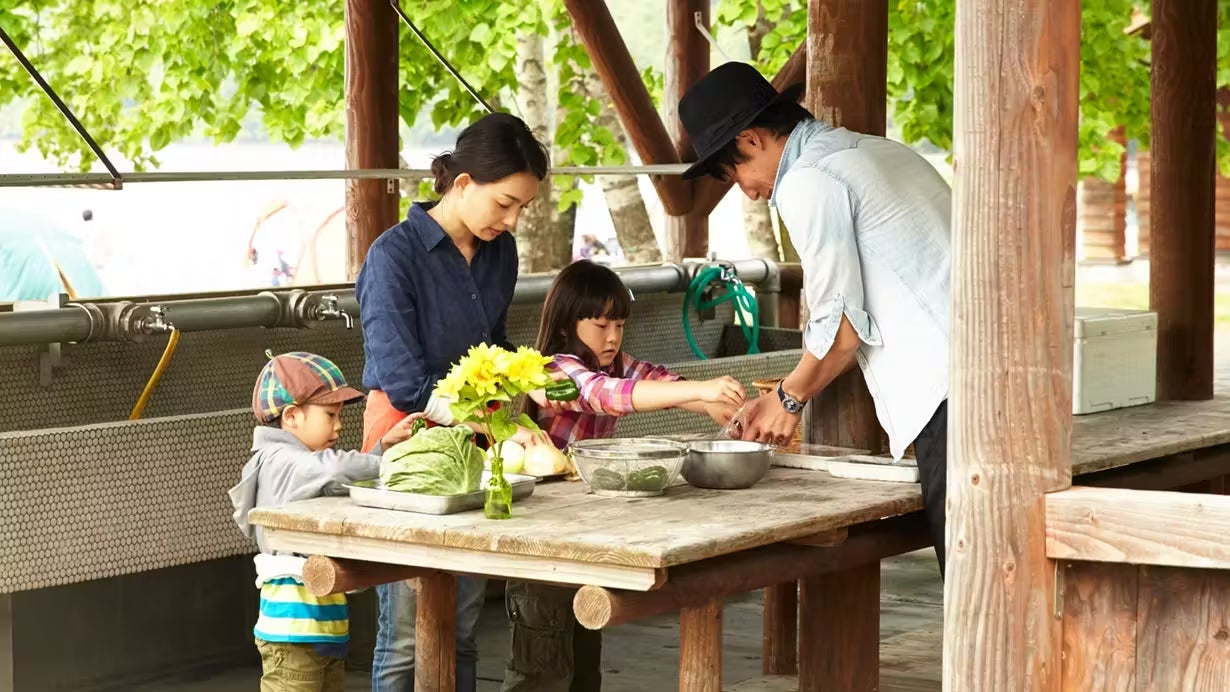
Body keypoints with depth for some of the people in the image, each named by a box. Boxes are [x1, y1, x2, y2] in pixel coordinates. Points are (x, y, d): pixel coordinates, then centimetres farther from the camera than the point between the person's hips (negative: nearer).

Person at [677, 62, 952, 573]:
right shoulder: (883, 152, 24)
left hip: (946, 396, -9)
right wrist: (793, 393, 24)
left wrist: (791, 398, 11)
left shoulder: (807, 183, -5)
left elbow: (843, 322, -6)